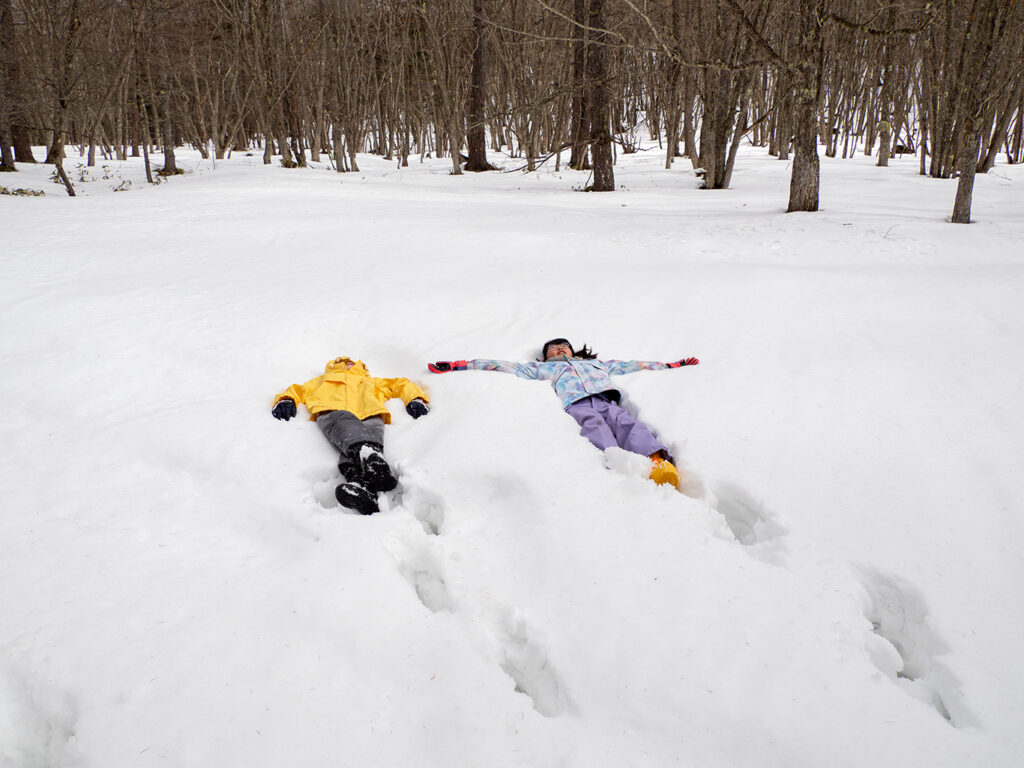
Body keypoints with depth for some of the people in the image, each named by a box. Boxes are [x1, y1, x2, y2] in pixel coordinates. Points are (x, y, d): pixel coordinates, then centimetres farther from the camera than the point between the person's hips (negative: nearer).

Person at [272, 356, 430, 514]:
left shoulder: (372, 382, 50)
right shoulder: (323, 381, 50)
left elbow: (402, 384, 43)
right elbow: (298, 390, 37)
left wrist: (415, 400, 19)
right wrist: (286, 400, 12)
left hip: (369, 413, 0)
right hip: (332, 411, 0)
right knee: (345, 422, -41)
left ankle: (357, 484, -70)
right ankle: (369, 454, -74)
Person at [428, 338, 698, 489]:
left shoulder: (596, 363, 45)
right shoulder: (541, 368, 38)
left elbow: (629, 365, 45)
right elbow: (504, 366, 34)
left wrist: (670, 365, 42)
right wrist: (461, 364, 28)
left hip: (606, 398, 2)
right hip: (576, 404, -2)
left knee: (625, 422, -31)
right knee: (594, 425, -36)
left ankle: (658, 461, -57)